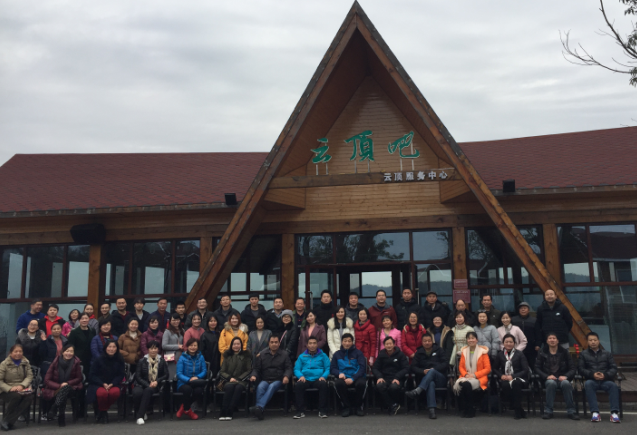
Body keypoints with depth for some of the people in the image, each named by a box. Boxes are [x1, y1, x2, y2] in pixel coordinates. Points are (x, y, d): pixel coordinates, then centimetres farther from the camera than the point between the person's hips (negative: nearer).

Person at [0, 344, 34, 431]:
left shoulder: (25, 363, 9)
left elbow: (29, 376, 4)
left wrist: (22, 385, -15)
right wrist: (9, 388, -20)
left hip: (21, 388, 3)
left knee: (30, 396, -30)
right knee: (16, 396, -36)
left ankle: (8, 422, -28)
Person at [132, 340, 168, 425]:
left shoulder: (162, 361, 10)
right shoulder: (142, 361, 6)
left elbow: (166, 375, 8)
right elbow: (137, 376, 0)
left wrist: (157, 381, -10)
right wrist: (148, 384, -13)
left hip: (155, 385, 0)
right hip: (142, 384, 0)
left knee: (148, 390, -36)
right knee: (137, 392, -36)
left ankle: (140, 415, -32)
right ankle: (137, 414, -13)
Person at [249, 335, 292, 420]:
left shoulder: (284, 354, 12)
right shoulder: (263, 354, 15)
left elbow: (288, 368, 6)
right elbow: (256, 368, 15)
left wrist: (286, 376, -16)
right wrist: (254, 375, -8)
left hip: (278, 380, -1)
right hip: (265, 380, 2)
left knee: (272, 387, -35)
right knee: (260, 387, -33)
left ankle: (259, 407, -53)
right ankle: (259, 411, -46)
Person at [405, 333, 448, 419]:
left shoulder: (439, 350, 14)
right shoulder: (419, 353, 16)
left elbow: (446, 364, 2)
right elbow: (412, 367, 7)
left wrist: (434, 369, -13)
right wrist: (423, 371, -13)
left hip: (440, 379, 0)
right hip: (425, 378, 0)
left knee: (432, 371, -36)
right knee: (431, 384, -38)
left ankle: (417, 391, -53)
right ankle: (432, 409, -54)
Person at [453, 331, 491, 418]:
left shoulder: (482, 351, 3)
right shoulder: (464, 351, 16)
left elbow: (487, 369, -1)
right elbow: (461, 366, 16)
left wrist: (474, 375, -11)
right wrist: (465, 374, -6)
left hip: (478, 379, -3)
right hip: (466, 377, 3)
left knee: (467, 384, -36)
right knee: (458, 385, -33)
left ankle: (469, 411, -17)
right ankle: (463, 410, -17)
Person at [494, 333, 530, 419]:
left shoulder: (519, 354, 4)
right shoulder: (500, 355, 13)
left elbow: (526, 370, -2)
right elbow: (495, 369, 20)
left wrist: (513, 376, -14)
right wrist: (501, 375, -2)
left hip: (519, 379, -2)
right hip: (505, 379, 2)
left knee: (515, 383, -38)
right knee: (505, 385, -35)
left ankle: (518, 411, -27)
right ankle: (521, 411, -24)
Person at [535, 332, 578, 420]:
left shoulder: (564, 352, 12)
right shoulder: (542, 353, 11)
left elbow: (572, 368, 7)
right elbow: (537, 368, 5)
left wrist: (566, 376, -13)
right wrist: (547, 376, -13)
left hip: (562, 378, 0)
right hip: (548, 379, 0)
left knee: (566, 383, -35)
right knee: (551, 383, -36)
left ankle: (571, 411, -26)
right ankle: (548, 411, -29)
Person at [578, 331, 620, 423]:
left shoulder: (607, 353, 21)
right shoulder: (583, 354, 18)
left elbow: (614, 368, 10)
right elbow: (580, 369, 7)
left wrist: (605, 375, -11)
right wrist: (592, 374, -12)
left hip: (606, 380, 1)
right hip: (591, 380, -1)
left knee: (613, 385, -34)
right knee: (588, 384, -36)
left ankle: (614, 413, -38)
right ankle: (595, 412, -42)